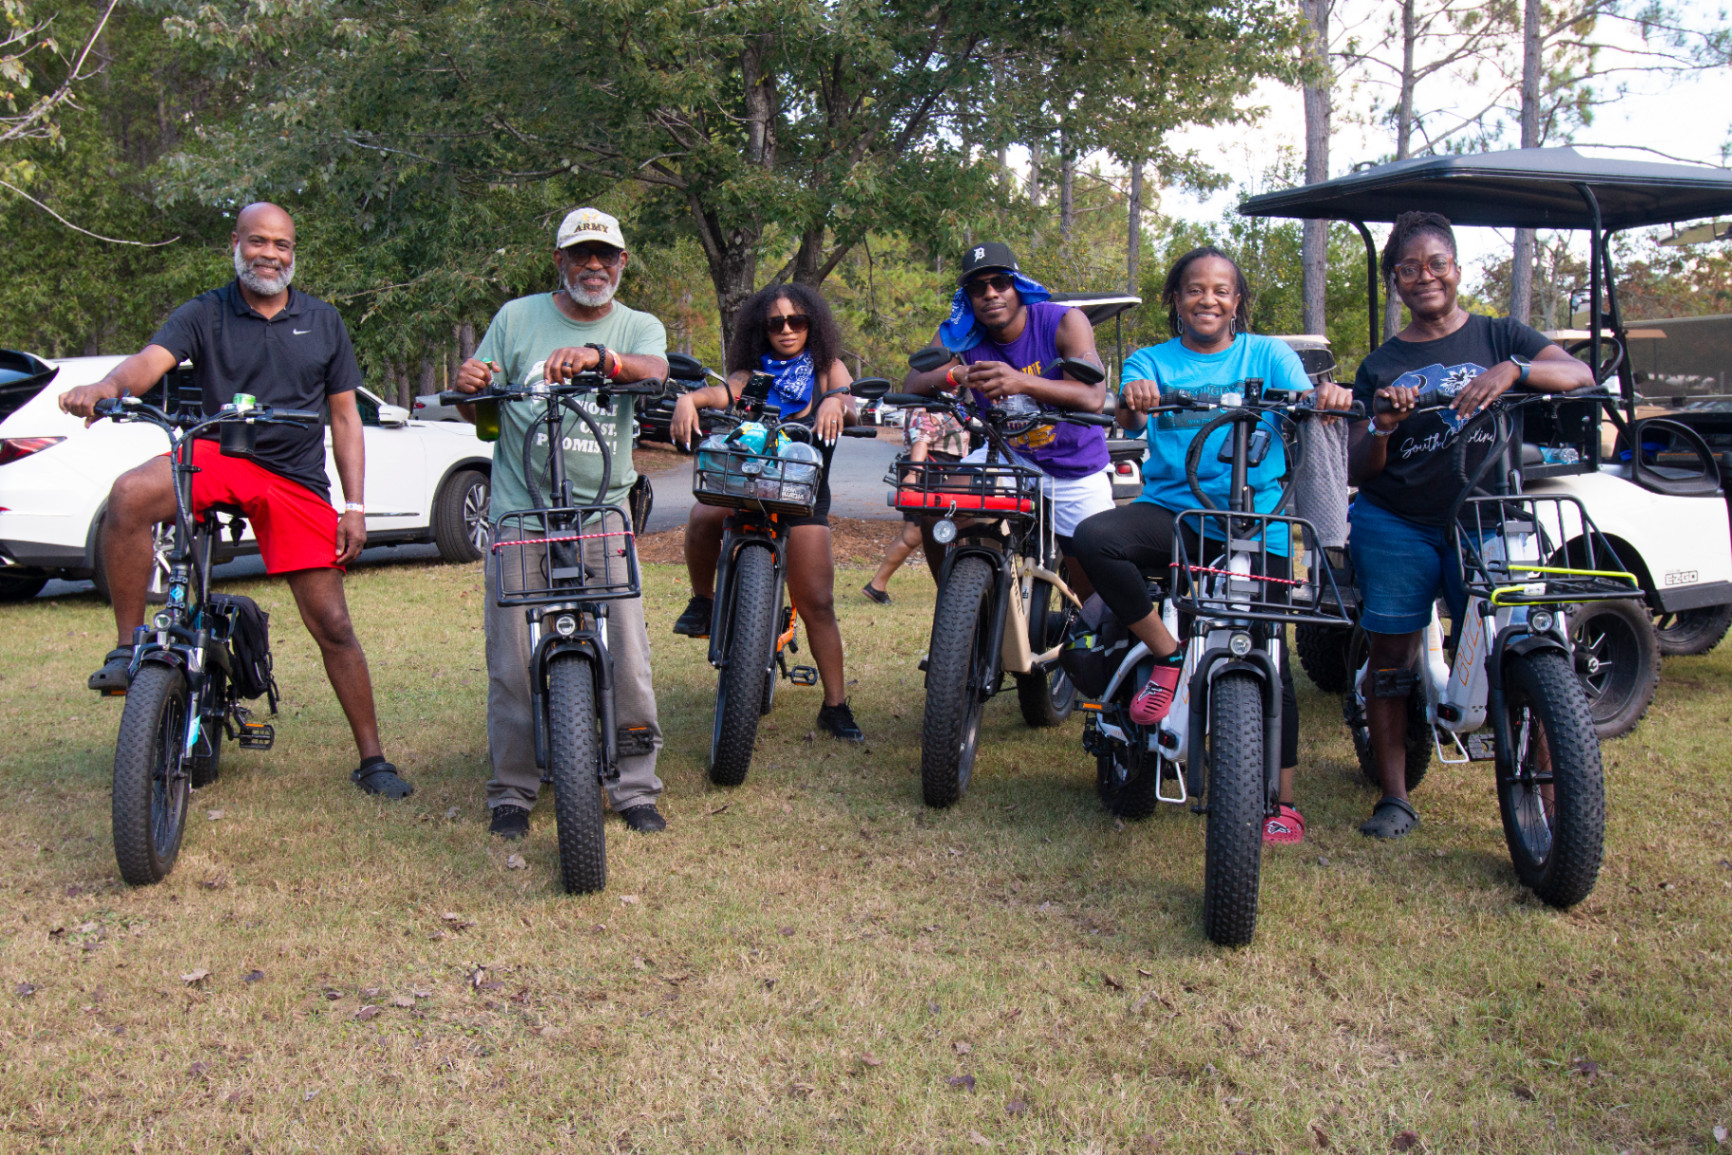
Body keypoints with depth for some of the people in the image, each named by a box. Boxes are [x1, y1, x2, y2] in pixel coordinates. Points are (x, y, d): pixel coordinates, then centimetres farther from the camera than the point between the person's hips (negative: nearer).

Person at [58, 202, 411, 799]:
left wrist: (354, 506, 2)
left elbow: (345, 417, 10)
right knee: (130, 494, -33)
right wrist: (106, 385, -40)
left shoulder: (323, 322, 10)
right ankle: (127, 649, -17)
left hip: (297, 481, 1)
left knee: (332, 626, -2)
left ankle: (372, 760, 10)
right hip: (219, 457, -1)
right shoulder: (204, 315, 4)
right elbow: (149, 362, -15)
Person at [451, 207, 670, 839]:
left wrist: (598, 356, -35)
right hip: (521, 512, 0)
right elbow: (476, 412, 12)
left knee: (628, 652, -3)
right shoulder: (516, 318, 11)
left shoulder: (640, 327, 10)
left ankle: (636, 786, 12)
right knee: (512, 663, 0)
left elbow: (654, 371, -14)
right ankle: (511, 791, 15)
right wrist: (468, 387, -13)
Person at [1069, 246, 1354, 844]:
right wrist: (1132, 402, -34)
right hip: (1170, 511, 1)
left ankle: (1283, 801, 11)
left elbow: (1304, 408, -7)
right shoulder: (1152, 362, 11)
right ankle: (1168, 655, -12)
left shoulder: (1268, 355, 11)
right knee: (1092, 537, -30)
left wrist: (1327, 398, -31)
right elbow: (1130, 419, -9)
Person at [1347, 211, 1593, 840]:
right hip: (1395, 525, 1)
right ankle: (1394, 795, 11)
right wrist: (1381, 427, -13)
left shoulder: (1499, 337, 10)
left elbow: (1579, 374, -8)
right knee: (1389, 658, 1)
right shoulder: (1380, 365, 12)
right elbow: (1357, 470, 8)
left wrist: (1513, 371, -26)